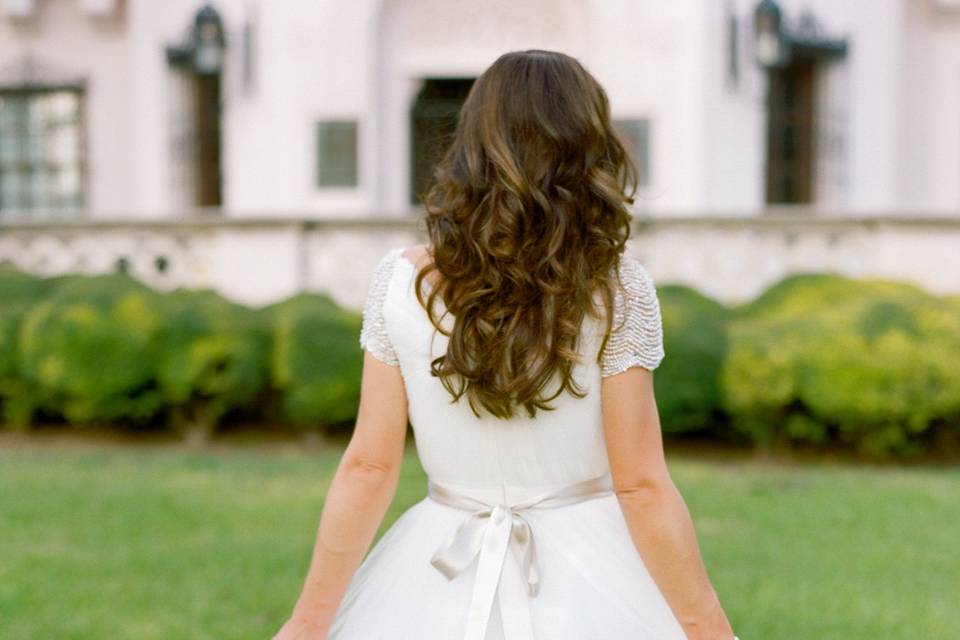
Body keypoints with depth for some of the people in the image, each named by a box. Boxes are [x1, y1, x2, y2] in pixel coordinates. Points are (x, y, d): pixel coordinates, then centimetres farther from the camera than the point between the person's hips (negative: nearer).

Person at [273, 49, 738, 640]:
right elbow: (642, 487, -13)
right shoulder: (618, 288, -13)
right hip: (587, 578, -1)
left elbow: (368, 468, -7)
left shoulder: (401, 281, -7)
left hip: (439, 580, 2)